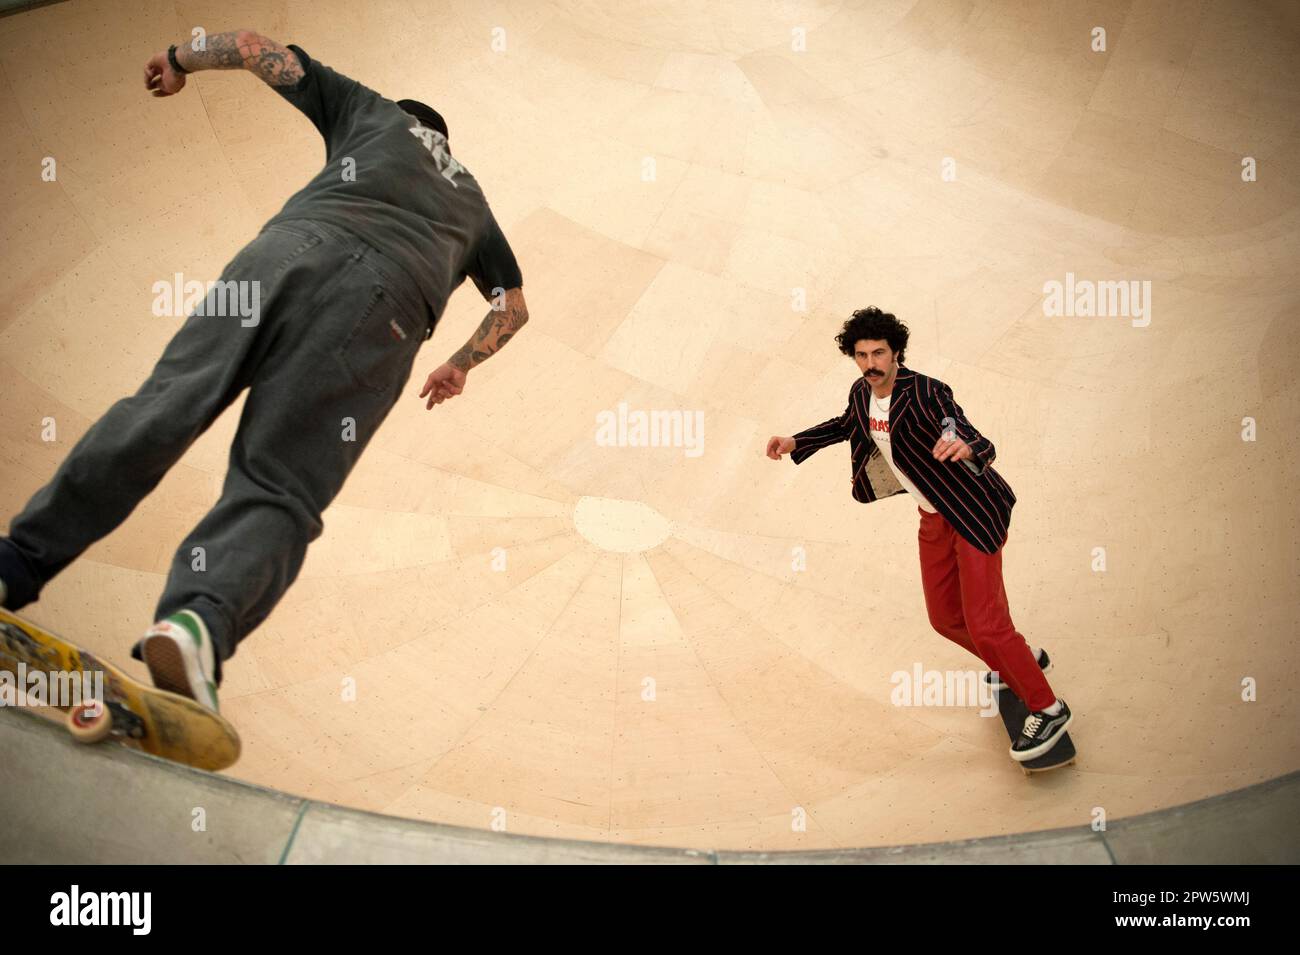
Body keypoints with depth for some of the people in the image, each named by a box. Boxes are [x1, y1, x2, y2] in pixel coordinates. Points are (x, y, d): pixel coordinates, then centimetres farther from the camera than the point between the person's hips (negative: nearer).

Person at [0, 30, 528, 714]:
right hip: (390, 304, 1)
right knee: (276, 491, -7)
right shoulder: (472, 199, 41)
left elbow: (256, 47, 33)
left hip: (296, 245, 0)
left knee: (161, 409, -2)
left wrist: (180, 61, 50)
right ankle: (203, 619, -33)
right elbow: (515, 307, 49)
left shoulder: (373, 112, 35)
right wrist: (459, 367, 63)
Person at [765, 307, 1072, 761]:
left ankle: (1048, 709, 8)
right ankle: (1022, 661, 43)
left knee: (985, 625, -11)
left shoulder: (926, 394, -25)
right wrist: (795, 443, 15)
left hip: (973, 515, -8)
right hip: (933, 518, 8)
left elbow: (981, 446, -37)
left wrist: (965, 446, -60)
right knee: (946, 618, 17)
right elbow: (847, 424, 23)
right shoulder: (862, 393, -2)